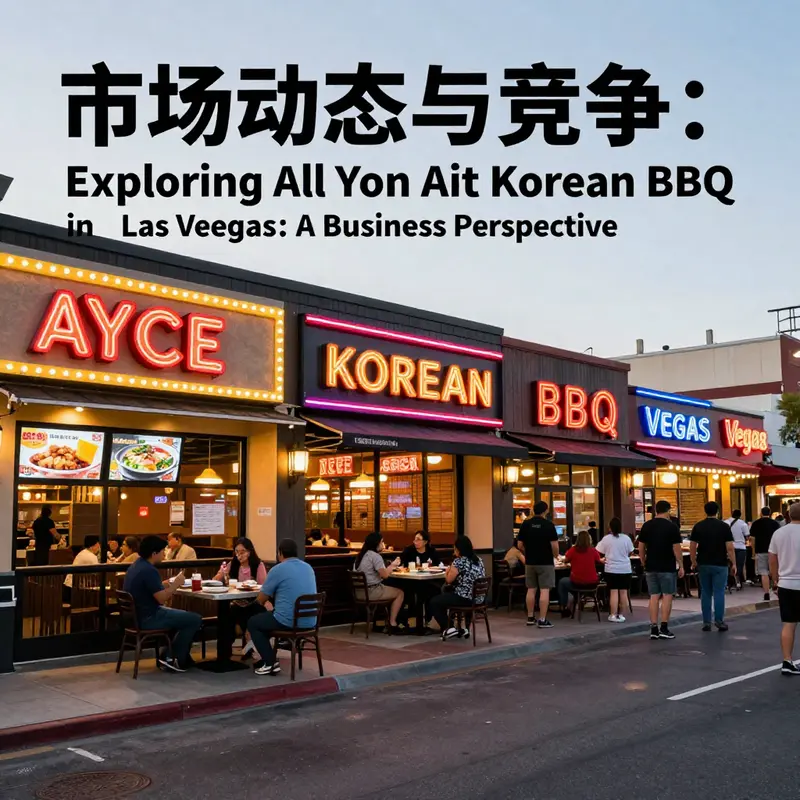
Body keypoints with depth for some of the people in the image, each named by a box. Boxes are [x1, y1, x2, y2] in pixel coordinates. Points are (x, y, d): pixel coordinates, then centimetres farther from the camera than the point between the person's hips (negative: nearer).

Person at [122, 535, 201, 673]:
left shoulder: (136, 565, 10)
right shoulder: (149, 570, -22)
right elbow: (161, 599, -25)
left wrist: (168, 584, 8)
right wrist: (176, 584, -11)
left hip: (137, 615, 10)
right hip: (147, 618, -10)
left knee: (183, 616, 27)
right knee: (195, 619, -5)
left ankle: (169, 655, 23)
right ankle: (173, 659, 5)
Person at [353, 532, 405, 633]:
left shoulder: (361, 555, 13)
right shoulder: (375, 556, -15)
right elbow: (384, 575, -17)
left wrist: (390, 568, 13)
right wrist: (392, 565, -1)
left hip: (361, 591, 9)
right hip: (372, 591, -9)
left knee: (394, 590, 27)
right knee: (400, 593, 4)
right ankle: (392, 624, 5)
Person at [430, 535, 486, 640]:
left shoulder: (458, 561, -14)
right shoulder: (478, 560, 10)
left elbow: (449, 580, -6)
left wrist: (448, 571, 14)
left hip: (464, 598, -8)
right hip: (479, 599, 8)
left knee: (434, 602, 8)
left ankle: (447, 629, 3)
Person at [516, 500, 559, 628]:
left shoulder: (525, 524, 2)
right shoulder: (549, 525, -10)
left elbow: (520, 545, 3)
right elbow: (554, 545, -14)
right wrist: (556, 556, 5)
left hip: (530, 562, 5)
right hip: (546, 562, -5)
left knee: (531, 590, 12)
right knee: (544, 590, -3)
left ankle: (530, 617, 18)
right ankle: (542, 620, -5)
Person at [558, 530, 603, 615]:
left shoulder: (573, 550, -11)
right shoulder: (593, 550, -5)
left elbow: (565, 560, 7)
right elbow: (599, 561, 16)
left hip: (577, 583, -2)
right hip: (592, 583, 2)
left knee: (562, 582, 29)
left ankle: (564, 608, 26)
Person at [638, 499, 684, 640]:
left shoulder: (646, 526, 5)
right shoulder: (672, 526, -7)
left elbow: (641, 548, 7)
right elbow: (676, 549, -9)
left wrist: (644, 564, 16)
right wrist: (681, 565, -1)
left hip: (651, 567, 4)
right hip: (667, 568, -4)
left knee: (654, 596, 6)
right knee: (667, 596, 2)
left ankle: (654, 629, 5)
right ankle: (664, 629, 0)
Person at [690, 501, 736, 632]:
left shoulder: (698, 526, 1)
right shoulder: (724, 526, -5)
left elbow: (692, 547, 1)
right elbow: (730, 548, -8)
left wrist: (694, 562, 12)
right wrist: (734, 564, 0)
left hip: (703, 564, 2)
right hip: (720, 565, -2)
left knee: (705, 593, 7)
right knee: (719, 593, 2)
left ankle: (706, 622, 8)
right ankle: (719, 621, 0)